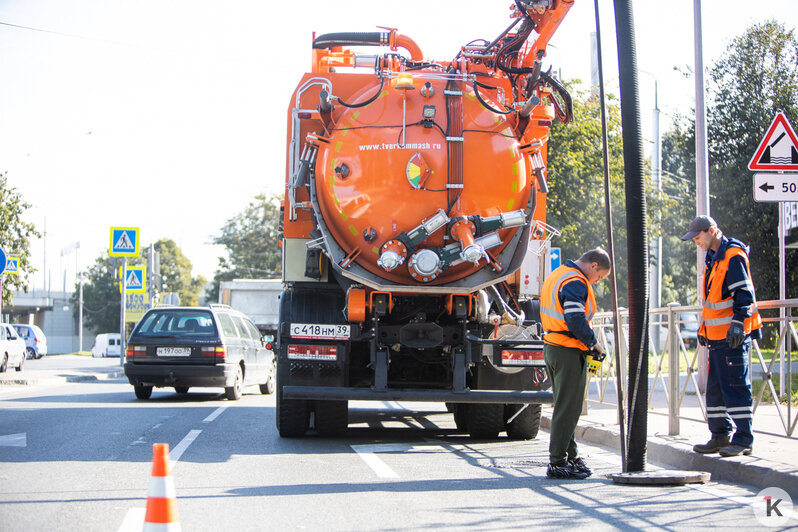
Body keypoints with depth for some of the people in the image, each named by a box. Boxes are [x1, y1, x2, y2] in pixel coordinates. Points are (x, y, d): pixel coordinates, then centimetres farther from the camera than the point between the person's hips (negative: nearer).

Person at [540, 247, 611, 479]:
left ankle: (571, 456, 23)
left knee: (565, 406, 16)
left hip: (551, 347, 10)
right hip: (569, 352, -10)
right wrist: (593, 342, -11)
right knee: (568, 409, -6)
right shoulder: (576, 282, -15)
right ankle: (557, 463, -6)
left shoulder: (556, 275, 17)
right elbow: (576, 320, -25)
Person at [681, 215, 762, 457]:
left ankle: (743, 439, -5)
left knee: (736, 386, -8)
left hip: (733, 337, -10)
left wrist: (737, 322, -26)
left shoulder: (733, 256, -12)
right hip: (717, 336, 10)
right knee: (715, 387, 12)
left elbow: (744, 293, -19)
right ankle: (720, 436, 20)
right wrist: (704, 328, 26)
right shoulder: (713, 258, 18)